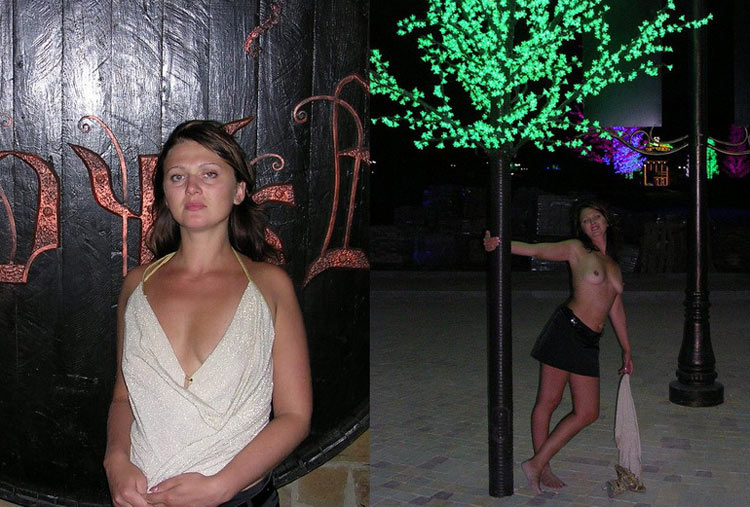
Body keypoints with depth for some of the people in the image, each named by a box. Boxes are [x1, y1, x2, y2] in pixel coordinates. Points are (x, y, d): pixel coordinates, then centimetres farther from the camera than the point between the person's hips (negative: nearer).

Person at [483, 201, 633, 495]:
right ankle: (541, 466, 12)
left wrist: (626, 351, 27)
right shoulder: (576, 249, 3)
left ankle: (538, 464, 14)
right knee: (548, 400, -2)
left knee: (588, 413, 5)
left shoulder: (613, 264, 19)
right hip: (566, 330, -6)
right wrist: (497, 244, -27)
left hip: (589, 342, 7)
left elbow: (616, 309, 25)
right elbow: (534, 249, -10)